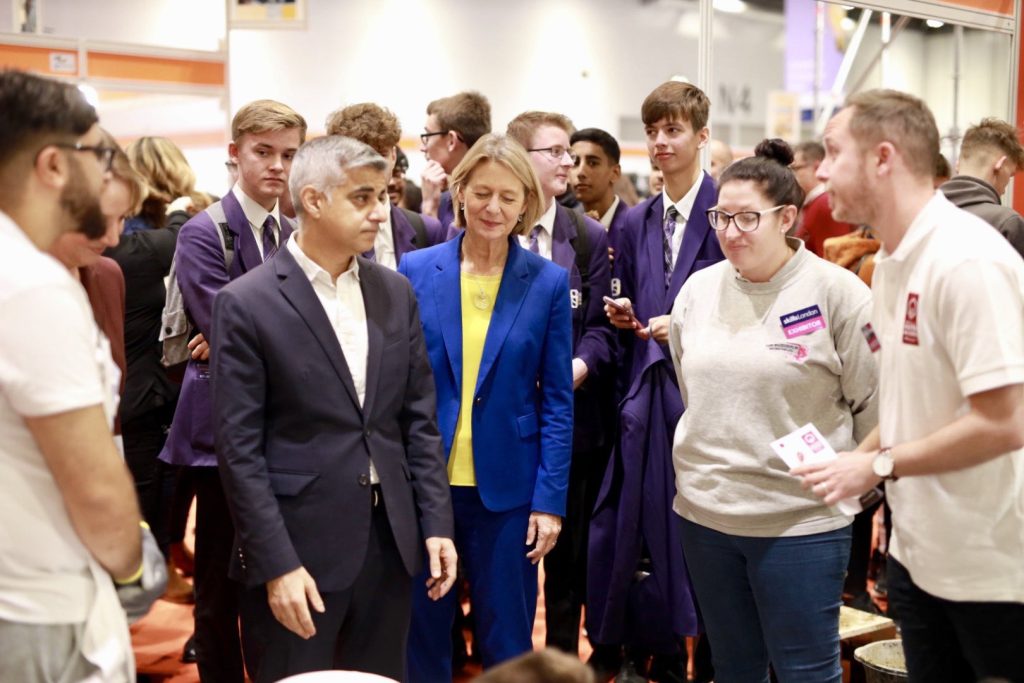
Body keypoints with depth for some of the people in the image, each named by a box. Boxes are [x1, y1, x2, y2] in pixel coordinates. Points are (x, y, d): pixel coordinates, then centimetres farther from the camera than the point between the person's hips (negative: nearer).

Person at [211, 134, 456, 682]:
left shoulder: (396, 293, 7)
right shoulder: (246, 303, -9)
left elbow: (419, 417, 9)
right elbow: (239, 448, -11)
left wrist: (436, 523, 4)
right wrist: (277, 564, -14)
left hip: (390, 539, 5)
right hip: (298, 543, -5)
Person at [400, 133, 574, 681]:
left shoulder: (548, 282, -3)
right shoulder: (415, 270, -1)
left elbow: (557, 400, -1)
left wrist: (550, 497, -6)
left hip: (507, 487, 0)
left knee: (506, 639, 12)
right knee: (421, 633, 13)